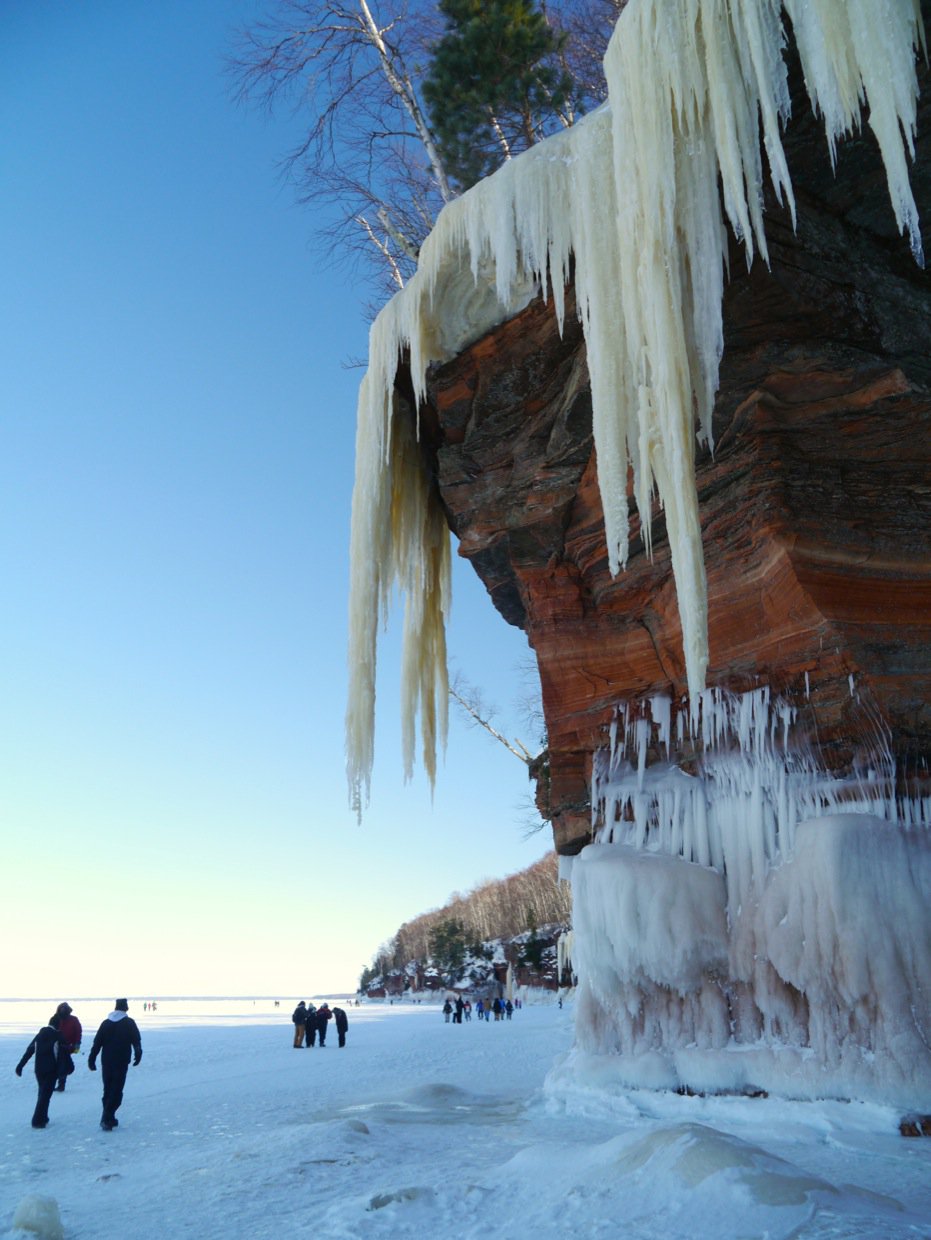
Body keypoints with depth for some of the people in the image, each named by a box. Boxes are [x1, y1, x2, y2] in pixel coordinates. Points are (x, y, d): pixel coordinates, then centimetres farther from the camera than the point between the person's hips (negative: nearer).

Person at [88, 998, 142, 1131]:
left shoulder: (106, 1023, 10)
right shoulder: (129, 1023, -1)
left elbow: (97, 1043, 8)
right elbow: (136, 1040, -9)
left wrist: (92, 1059, 11)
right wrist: (138, 1054, -5)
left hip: (106, 1062, 4)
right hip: (121, 1062, -4)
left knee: (108, 1090, 15)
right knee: (116, 1091, -2)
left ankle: (108, 1118, 18)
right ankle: (107, 1118, -14)